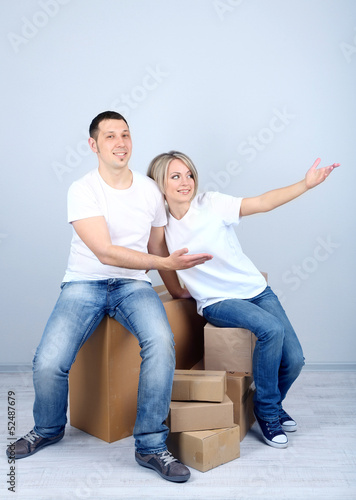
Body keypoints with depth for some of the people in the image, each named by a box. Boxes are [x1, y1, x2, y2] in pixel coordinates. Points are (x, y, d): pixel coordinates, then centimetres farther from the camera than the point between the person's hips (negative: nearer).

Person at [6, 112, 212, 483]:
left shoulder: (150, 190, 5)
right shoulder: (82, 190, -8)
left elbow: (156, 248, 16)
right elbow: (106, 253, -18)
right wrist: (168, 262, -22)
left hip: (133, 284, 2)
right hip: (84, 283, -2)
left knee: (161, 341, -30)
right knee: (48, 362, -21)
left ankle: (151, 445, -11)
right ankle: (48, 429, 16)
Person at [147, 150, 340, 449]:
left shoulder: (211, 204, -6)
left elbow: (263, 203, -13)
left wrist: (307, 184, -21)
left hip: (256, 290, 2)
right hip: (217, 302, -2)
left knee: (293, 360, -10)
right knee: (271, 328, -30)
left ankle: (273, 405, 26)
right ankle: (266, 412, -7)